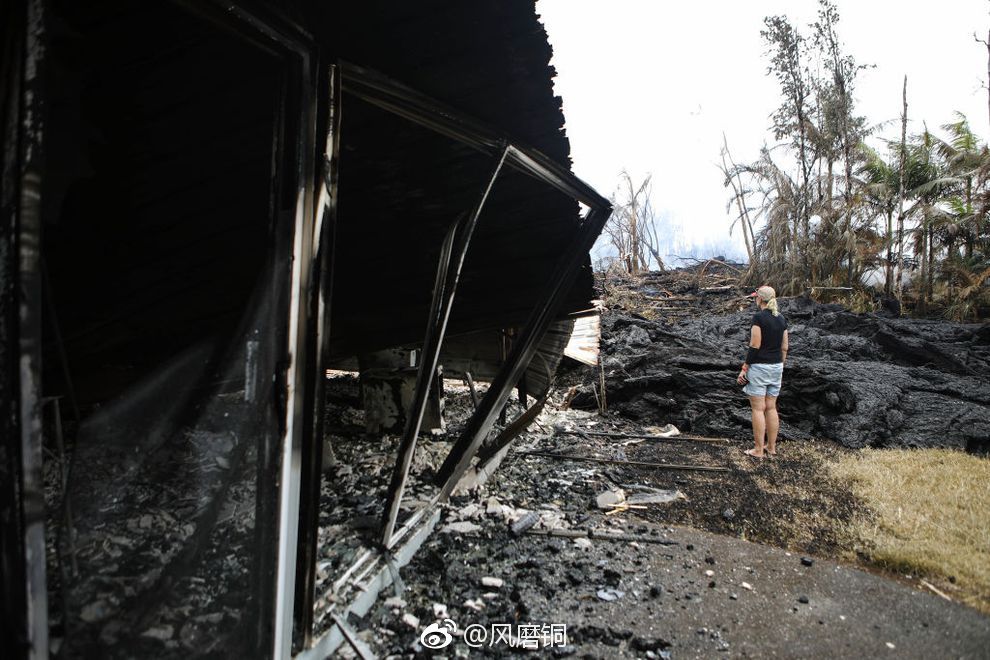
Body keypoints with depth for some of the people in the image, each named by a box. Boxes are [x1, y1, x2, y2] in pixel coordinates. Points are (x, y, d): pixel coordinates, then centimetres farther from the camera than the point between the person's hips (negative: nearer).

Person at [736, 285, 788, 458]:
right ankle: (771, 447, 22)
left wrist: (744, 369, -11)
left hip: (759, 366, -7)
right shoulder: (781, 319, 6)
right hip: (776, 366, 7)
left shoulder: (759, 317, -15)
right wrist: (779, 366, 20)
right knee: (771, 407, 15)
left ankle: (758, 450, 5)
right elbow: (784, 347, 9)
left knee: (758, 409, 0)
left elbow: (755, 346, -17)